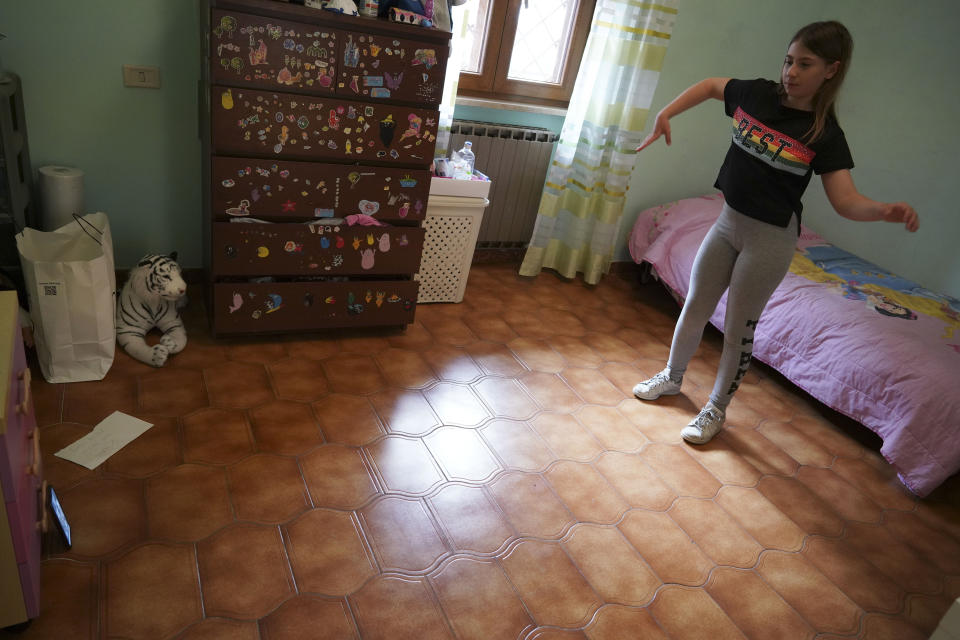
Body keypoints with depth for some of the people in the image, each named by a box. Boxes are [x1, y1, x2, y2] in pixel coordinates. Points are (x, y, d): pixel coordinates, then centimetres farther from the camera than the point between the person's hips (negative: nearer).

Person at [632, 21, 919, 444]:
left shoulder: (825, 135, -14)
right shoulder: (757, 94, -4)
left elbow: (846, 201, -17)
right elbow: (709, 85, 13)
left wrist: (885, 210, -38)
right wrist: (665, 115, 1)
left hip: (770, 238, -4)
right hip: (728, 220, 4)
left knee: (738, 329, 6)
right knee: (694, 309, 14)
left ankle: (716, 409, 25)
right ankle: (672, 377, 38)